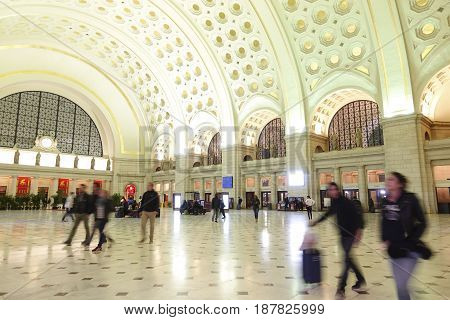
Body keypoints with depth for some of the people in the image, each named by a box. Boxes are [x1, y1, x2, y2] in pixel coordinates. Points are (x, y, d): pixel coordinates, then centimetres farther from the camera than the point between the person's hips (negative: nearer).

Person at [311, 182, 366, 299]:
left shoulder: (346, 202, -18)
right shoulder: (334, 203, 5)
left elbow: (357, 215, -23)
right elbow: (328, 214, 20)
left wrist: (359, 230, -32)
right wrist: (316, 222, 23)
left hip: (351, 234, -8)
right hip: (343, 234, 8)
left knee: (346, 259, -6)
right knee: (348, 259, 14)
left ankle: (341, 289, 1)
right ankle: (360, 281, 33)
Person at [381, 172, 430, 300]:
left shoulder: (410, 199, -12)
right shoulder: (385, 201, 2)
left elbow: (422, 223, -6)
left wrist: (411, 240, -12)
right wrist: (385, 240, 3)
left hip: (409, 249, -5)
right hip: (394, 248, 5)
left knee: (401, 285, -6)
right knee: (400, 284, 15)